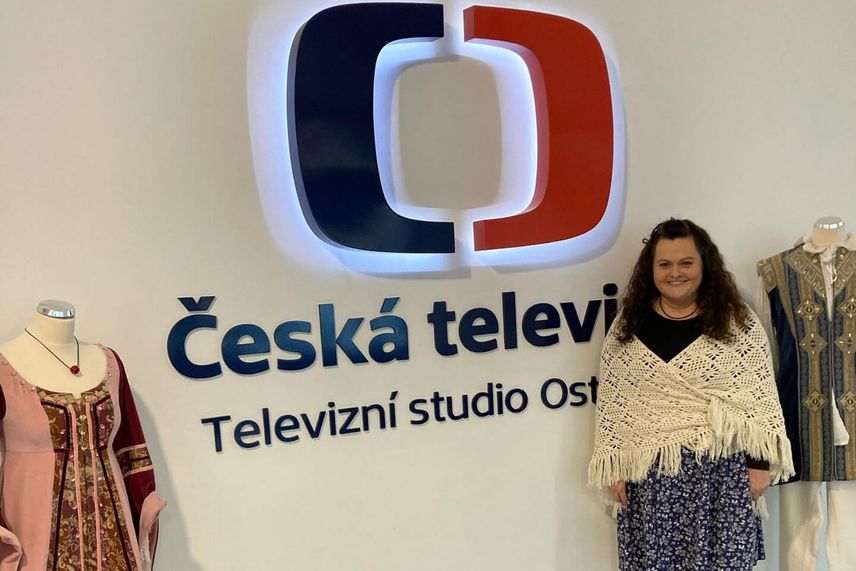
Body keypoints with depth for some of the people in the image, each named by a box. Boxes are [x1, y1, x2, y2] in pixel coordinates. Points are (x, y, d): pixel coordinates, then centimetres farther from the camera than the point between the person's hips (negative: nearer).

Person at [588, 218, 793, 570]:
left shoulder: (739, 322, -1)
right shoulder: (627, 326, 2)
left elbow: (761, 398, 1)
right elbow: (611, 401, 3)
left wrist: (758, 462, -2)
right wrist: (613, 466, 1)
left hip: (722, 469, -1)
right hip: (650, 473, 1)